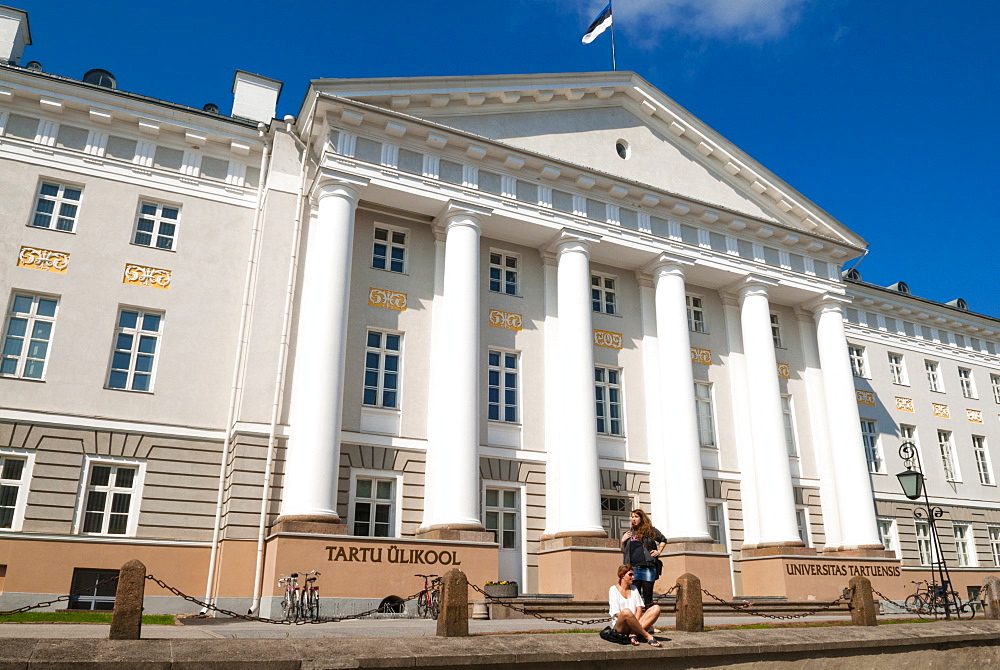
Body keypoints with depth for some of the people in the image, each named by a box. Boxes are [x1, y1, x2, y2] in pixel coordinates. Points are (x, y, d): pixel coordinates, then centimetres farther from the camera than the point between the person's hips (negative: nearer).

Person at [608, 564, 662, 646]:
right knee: (626, 611, -40)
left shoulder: (634, 588, 21)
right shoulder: (613, 589, 4)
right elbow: (617, 613, -6)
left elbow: (639, 609, 9)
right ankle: (648, 637, -30)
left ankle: (634, 634, -32)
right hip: (619, 625, -6)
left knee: (656, 608, -17)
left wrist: (635, 622, -11)